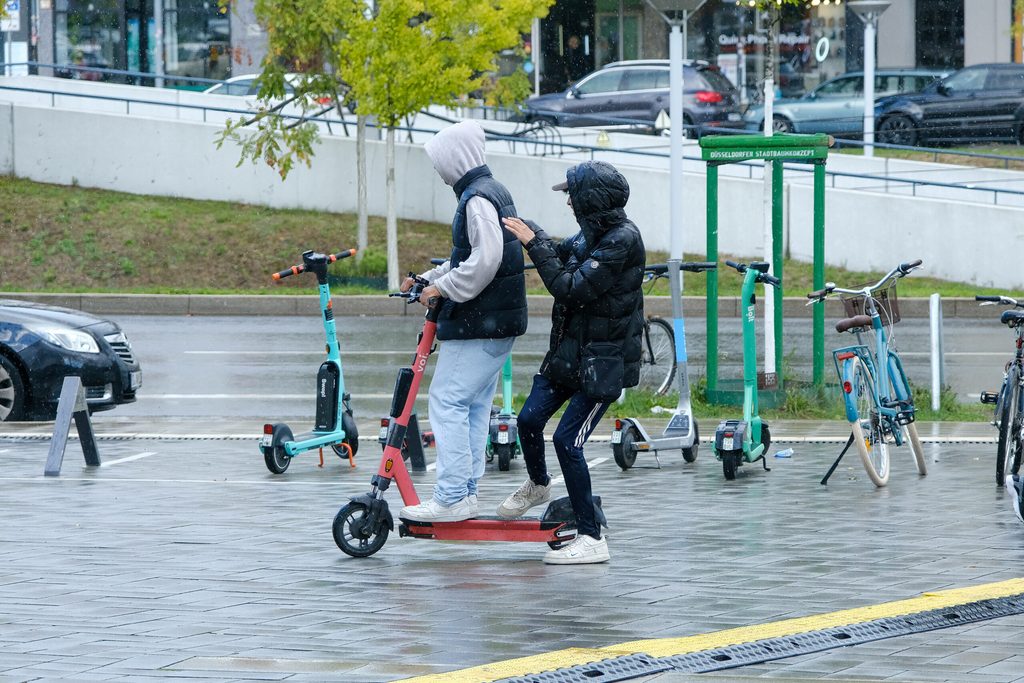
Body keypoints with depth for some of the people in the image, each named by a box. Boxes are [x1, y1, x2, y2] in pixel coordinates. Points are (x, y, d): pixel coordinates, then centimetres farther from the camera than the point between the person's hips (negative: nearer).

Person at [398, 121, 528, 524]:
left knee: (447, 401, -9)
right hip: (498, 323, 11)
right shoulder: (494, 192, 18)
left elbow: (484, 261, -26)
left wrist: (443, 288, -16)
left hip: (477, 324, -11)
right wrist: (428, 279, 19)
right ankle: (466, 492, 17)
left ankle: (451, 498, -11)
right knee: (475, 406, 14)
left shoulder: (478, 199, -16)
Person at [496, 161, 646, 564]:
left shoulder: (623, 240, -21)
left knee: (567, 440, -11)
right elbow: (562, 254, 29)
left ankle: (591, 539, -3)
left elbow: (570, 288, -24)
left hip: (604, 361, -8)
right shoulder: (592, 232, 7)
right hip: (569, 351, 9)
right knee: (529, 419, 8)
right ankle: (537, 485, 39)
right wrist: (527, 231, 25)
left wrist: (534, 243, -20)